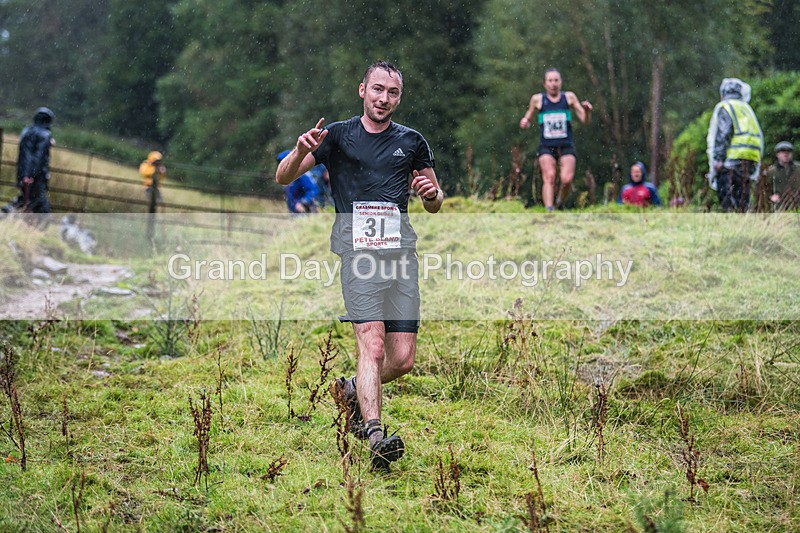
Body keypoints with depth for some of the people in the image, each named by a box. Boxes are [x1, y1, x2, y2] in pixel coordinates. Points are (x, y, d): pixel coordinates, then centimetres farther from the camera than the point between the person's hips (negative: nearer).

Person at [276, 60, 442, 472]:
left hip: (401, 247, 4)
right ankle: (375, 437, -26)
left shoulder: (412, 142, 17)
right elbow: (283, 178, 6)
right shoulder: (338, 136, 9)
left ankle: (350, 390, 28)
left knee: (403, 360, -1)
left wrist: (431, 193, 1)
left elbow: (434, 205, 25)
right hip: (358, 246, -3)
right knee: (372, 343, -21)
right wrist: (301, 151, -14)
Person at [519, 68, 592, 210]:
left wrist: (587, 111, -13)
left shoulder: (569, 97, 7)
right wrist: (524, 123, -7)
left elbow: (585, 120, 9)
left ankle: (560, 203, 12)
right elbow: (528, 120, 16)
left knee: (567, 179, -16)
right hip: (546, 146, 0)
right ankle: (548, 210, -24)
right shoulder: (537, 99, 6)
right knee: (549, 177, -21)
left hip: (566, 146, 0)